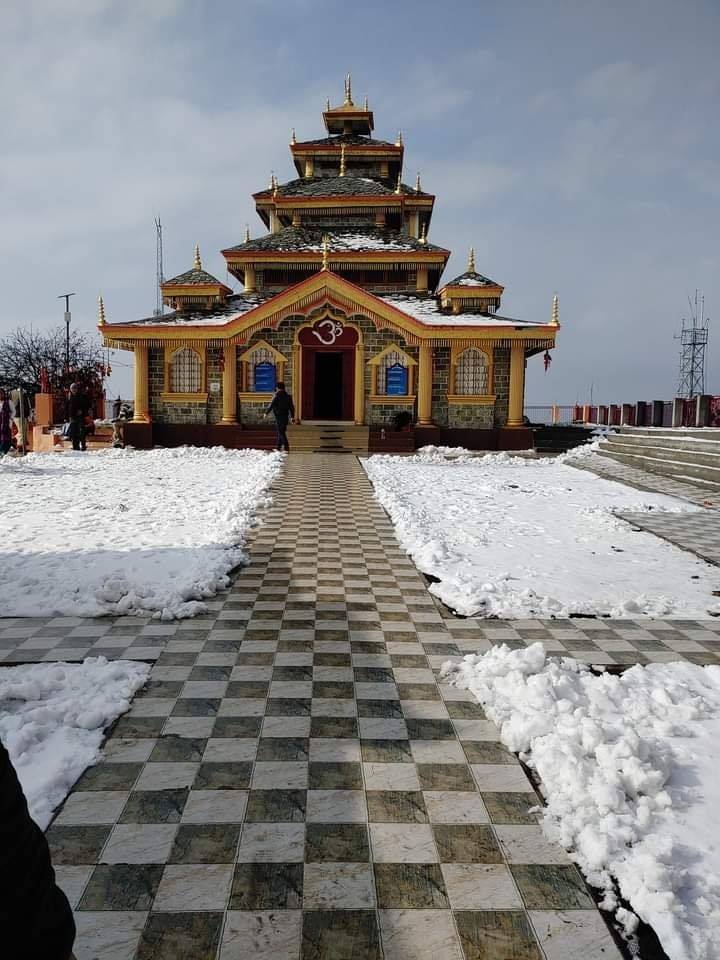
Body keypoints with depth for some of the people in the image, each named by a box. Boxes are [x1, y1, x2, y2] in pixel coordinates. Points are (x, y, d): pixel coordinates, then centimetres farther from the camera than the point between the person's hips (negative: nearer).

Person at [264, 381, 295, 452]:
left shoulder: (277, 396, -12)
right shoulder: (288, 396, 7)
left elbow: (271, 406, -11)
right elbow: (291, 407, 10)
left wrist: (266, 413, 3)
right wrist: (292, 417, 17)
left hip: (279, 416, -7)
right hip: (286, 416, 7)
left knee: (281, 432, -6)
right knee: (281, 432, 16)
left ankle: (286, 447, -16)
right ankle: (279, 447, 23)